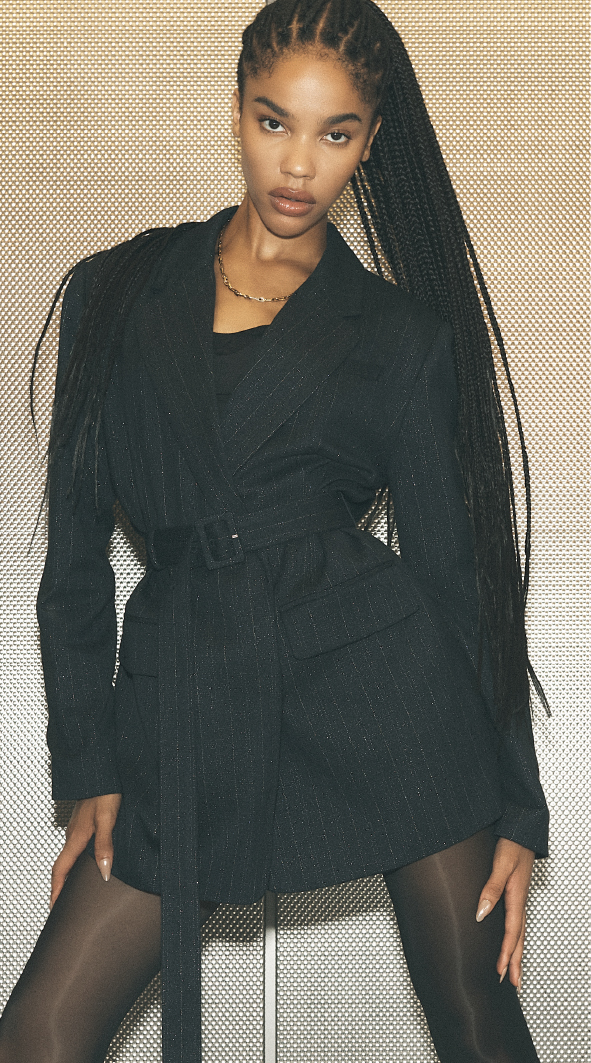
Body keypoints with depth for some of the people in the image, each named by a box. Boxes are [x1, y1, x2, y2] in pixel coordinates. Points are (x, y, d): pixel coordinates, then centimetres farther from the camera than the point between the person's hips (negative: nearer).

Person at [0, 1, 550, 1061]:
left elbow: (456, 567, 7)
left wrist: (517, 808, 4)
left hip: (385, 687, -1)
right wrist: (88, 773, 5)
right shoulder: (114, 293, 10)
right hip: (188, 697, 2)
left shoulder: (404, 335, 6)